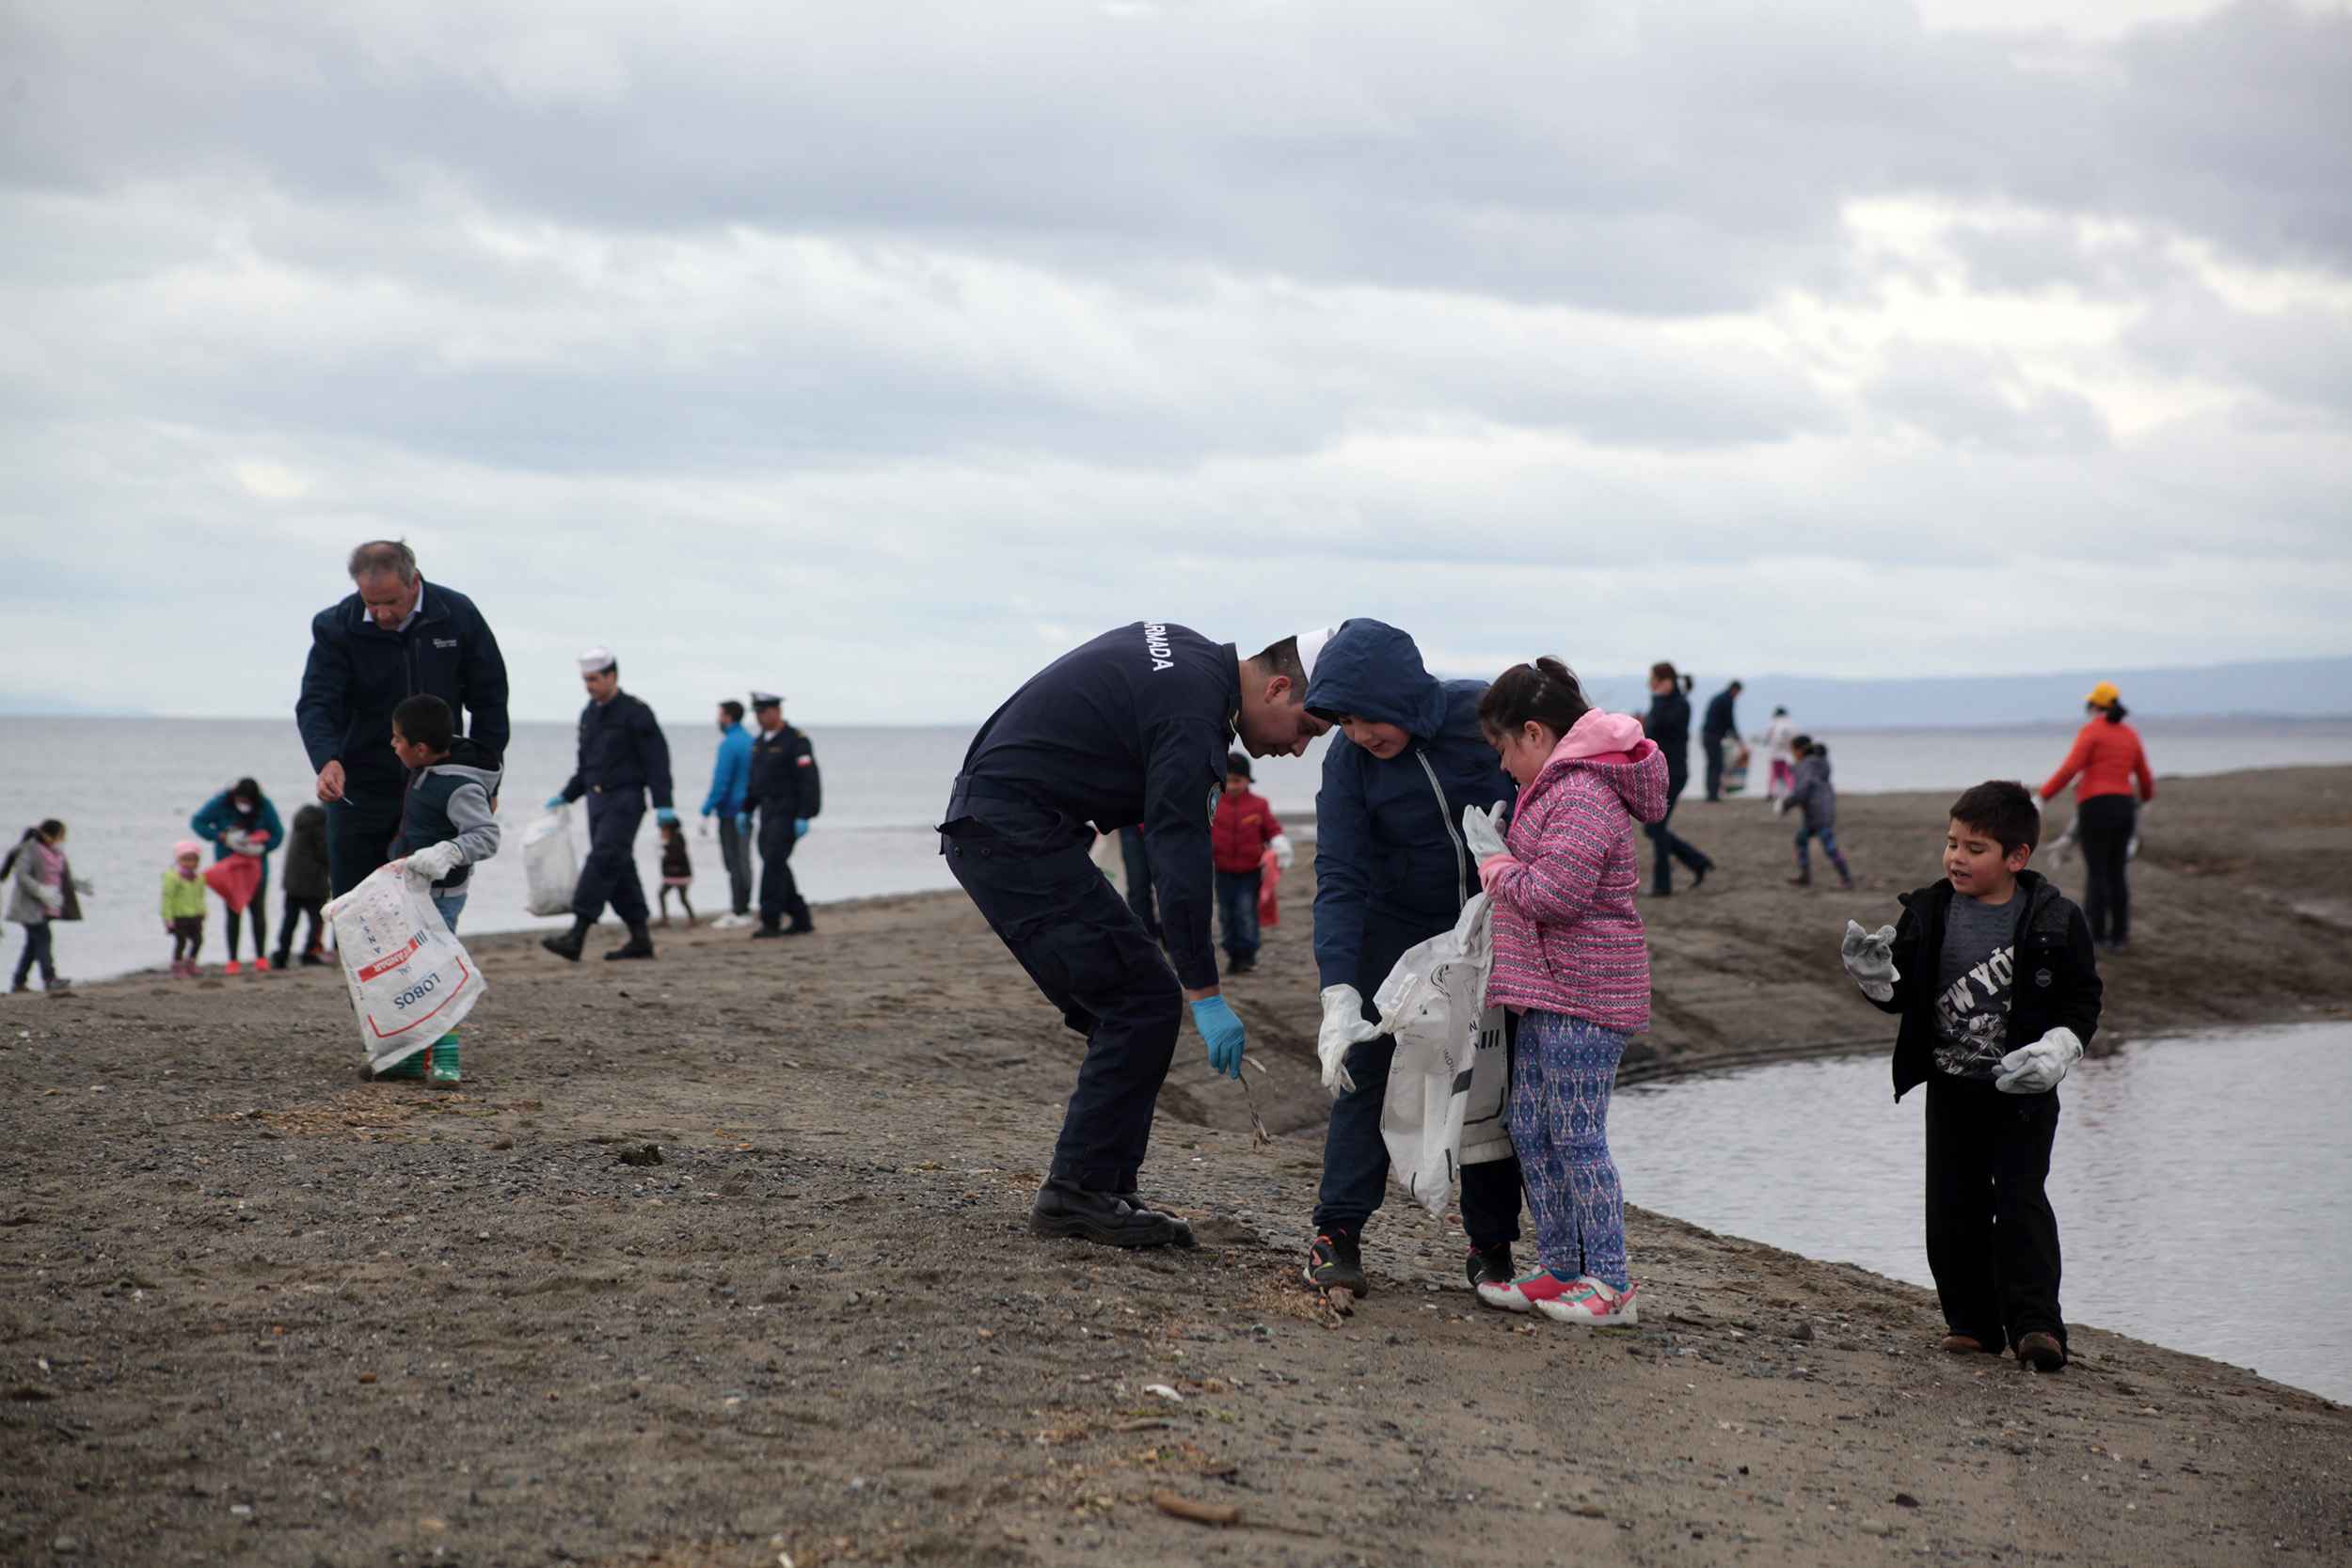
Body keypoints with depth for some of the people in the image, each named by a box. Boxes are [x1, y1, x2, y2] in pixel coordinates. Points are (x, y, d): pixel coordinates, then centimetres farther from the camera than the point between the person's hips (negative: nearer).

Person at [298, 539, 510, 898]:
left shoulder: (457, 616, -5)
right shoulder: (336, 627, -9)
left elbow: (489, 702, 2)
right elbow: (316, 704, -15)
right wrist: (327, 760, -36)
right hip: (359, 791, -1)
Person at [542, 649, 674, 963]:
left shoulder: (635, 713, -8)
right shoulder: (589, 714, 15)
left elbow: (656, 760, -11)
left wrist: (662, 804, -17)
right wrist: (566, 796, 16)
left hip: (625, 800, -8)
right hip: (597, 800, 8)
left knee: (603, 860, -16)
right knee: (619, 869, 8)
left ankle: (576, 936, -24)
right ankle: (640, 939, 14)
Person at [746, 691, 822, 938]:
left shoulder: (796, 741, -12)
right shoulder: (760, 742, 14)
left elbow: (809, 781, -17)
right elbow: (755, 779, 21)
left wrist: (804, 817, -22)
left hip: (788, 813, -8)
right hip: (768, 813, 8)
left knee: (773, 863, -15)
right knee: (776, 867, 7)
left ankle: (770, 922, -13)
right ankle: (801, 920, 15)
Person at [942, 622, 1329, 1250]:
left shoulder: (1182, 647, 13)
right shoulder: (1193, 717, -18)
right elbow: (1180, 858, -22)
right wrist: (1205, 995, -21)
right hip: (1014, 832, -10)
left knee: (1127, 1009, 10)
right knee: (1145, 1002, -11)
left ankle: (1105, 1189, 11)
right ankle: (1079, 1192, -8)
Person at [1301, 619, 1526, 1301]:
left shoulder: (1487, 713, -19)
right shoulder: (1347, 761, -19)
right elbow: (1339, 879, -23)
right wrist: (1339, 996, -33)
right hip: (1396, 928, -1)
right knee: (1368, 1068, -9)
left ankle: (1491, 1245, 11)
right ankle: (1336, 1233, -5)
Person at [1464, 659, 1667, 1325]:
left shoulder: (1582, 795, -18)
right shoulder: (1559, 785, 16)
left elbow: (1555, 893, -24)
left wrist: (1494, 858, -11)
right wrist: (1499, 852, 12)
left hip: (1582, 1000, -11)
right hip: (1545, 994, 11)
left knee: (1577, 1138, -6)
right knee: (1531, 1132, 13)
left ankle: (1611, 1283, 0)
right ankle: (1559, 1268, 20)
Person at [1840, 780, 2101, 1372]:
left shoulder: (2055, 921, -8)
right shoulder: (1929, 913, 1)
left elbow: (2082, 1002, -4)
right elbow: (1902, 995, 4)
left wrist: (2053, 1051, -19)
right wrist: (1874, 975, -16)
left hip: (2023, 1091, -4)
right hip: (1950, 1086, 4)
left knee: (2021, 1200, -10)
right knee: (1952, 1208, 4)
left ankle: (2035, 1323, -8)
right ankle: (1973, 1322, 15)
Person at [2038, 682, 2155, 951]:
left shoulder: (2090, 731, -6)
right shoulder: (2131, 736, 13)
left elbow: (2070, 769, -17)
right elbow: (2145, 777, 19)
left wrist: (2043, 796, -12)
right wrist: (2146, 795, 41)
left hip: (2096, 809, -6)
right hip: (2123, 808, 6)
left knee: (2096, 873, 2)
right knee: (2116, 873, 12)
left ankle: (2096, 936, 5)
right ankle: (2119, 936, 10)